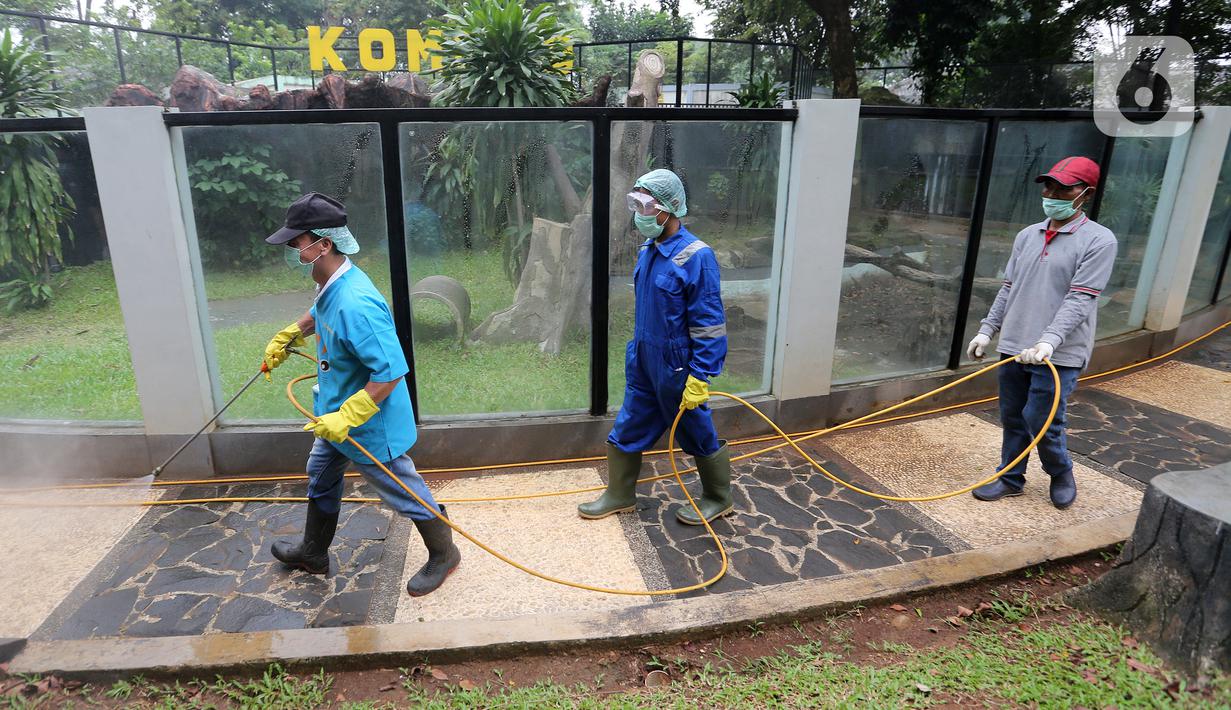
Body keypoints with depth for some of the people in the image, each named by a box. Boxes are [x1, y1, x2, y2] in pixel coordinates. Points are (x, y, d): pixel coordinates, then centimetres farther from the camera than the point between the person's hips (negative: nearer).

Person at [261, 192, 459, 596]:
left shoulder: (354, 305, -35)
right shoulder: (330, 285, -4)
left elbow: (391, 371, -34)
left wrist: (347, 417, -30)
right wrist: (288, 335, 24)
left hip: (370, 426, -10)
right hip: (336, 415, 10)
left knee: (403, 492, 10)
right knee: (321, 479, 27)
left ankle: (443, 554, 34)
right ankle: (314, 553, 50)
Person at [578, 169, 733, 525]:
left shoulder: (695, 256, -20)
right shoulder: (648, 251, 4)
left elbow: (709, 323, -20)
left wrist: (700, 377, -21)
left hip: (676, 369, -7)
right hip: (642, 363, 8)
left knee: (697, 435, 10)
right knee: (627, 429, 15)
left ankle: (718, 498, 32)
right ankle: (620, 495, 34)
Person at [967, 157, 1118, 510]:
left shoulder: (1099, 240, -8)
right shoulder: (1027, 235, 10)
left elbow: (1080, 300, -16)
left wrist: (1048, 341, -27)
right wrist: (987, 329, 11)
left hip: (1059, 354, -5)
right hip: (1014, 347, 6)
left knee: (1041, 421, -3)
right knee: (1013, 418, 12)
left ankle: (1061, 475, 24)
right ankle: (1010, 478, 27)